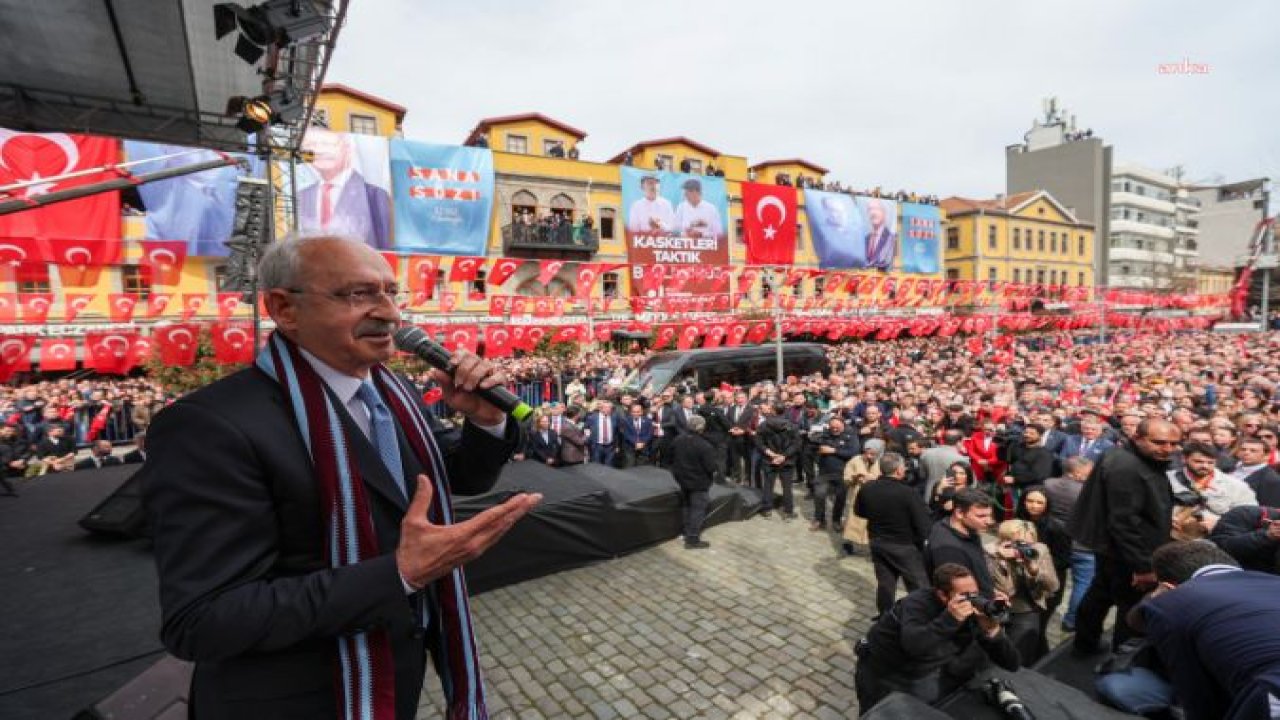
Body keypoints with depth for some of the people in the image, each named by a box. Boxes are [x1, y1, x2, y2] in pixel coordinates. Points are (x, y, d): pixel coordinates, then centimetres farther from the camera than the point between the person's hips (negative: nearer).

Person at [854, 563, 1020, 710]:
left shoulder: (975, 612, -15)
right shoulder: (919, 603, -29)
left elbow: (1011, 664, -16)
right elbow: (913, 646, -48)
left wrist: (992, 631, -34)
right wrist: (950, 618, -53)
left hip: (925, 674, 5)